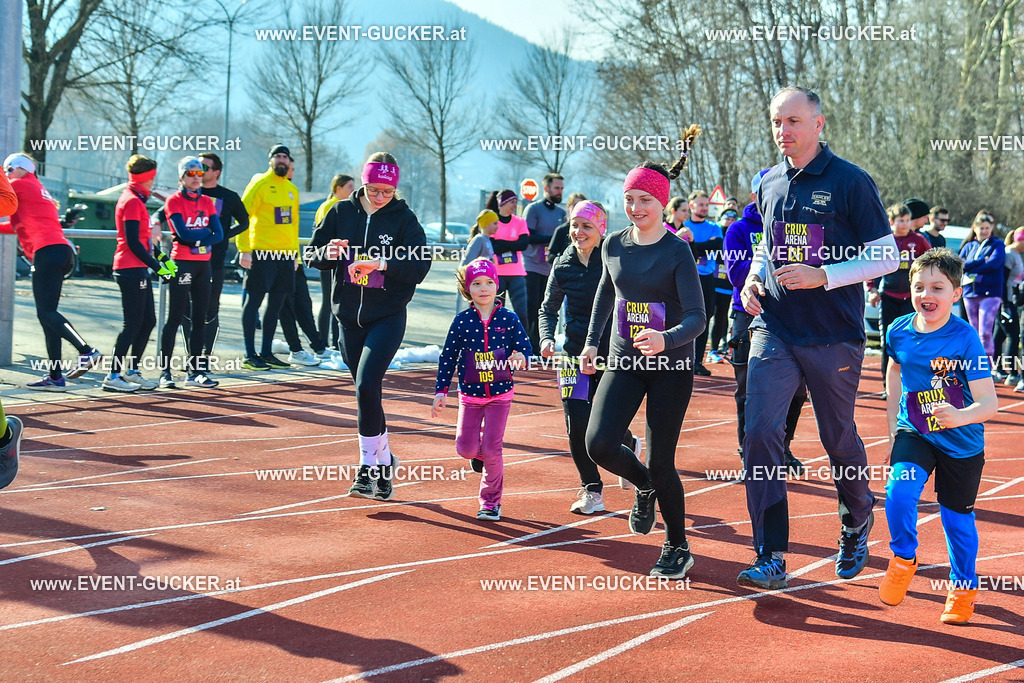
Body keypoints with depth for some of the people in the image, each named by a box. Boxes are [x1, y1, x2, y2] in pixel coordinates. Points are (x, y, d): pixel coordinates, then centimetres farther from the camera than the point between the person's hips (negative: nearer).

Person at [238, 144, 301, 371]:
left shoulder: (292, 189, 16)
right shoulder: (259, 184, -4)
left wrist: (295, 254, 18)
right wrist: (244, 249, -15)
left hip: (285, 255, 7)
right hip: (262, 254, -7)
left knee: (276, 305, 9)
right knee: (254, 302, -3)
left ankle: (267, 353, 17)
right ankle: (250, 355, 0)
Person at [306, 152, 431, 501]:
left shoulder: (404, 218, -4)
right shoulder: (341, 212, 3)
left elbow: (419, 266, -13)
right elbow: (312, 255, 6)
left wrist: (383, 263, -27)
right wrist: (328, 253, -16)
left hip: (388, 317, -4)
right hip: (349, 316, 4)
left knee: (367, 386, -19)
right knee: (366, 394, 11)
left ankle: (368, 465, -11)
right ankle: (384, 459, 30)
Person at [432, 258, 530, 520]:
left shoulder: (508, 319, -4)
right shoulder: (462, 321, -3)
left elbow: (525, 346, -1)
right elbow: (447, 357, 2)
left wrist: (520, 356, -25)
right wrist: (441, 391, 0)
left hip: (500, 393, -1)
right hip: (470, 394, 1)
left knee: (492, 450, -7)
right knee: (465, 448, -2)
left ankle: (491, 501, 10)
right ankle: (480, 453, 36)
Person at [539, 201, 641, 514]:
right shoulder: (562, 265, 3)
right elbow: (548, 309, 15)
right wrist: (546, 338, -3)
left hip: (612, 356, -3)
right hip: (575, 356, 3)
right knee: (577, 427, -6)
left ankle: (630, 447, 37)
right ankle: (592, 489, 13)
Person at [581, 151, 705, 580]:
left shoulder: (677, 252, -12)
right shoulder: (614, 245, 3)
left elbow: (697, 317, -18)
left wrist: (666, 340, -36)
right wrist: (592, 342, 19)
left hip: (671, 367, -4)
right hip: (624, 362, 4)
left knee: (660, 463, -5)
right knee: (599, 445, -15)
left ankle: (677, 548, 18)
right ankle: (644, 486, 19)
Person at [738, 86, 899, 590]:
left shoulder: (850, 183, -7)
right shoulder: (769, 185, 10)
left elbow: (887, 256, -7)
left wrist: (823, 275, -18)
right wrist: (754, 278, 4)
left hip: (834, 335, -4)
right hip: (774, 331, 4)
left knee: (838, 438, 9)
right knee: (760, 433, -10)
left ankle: (857, 524, 38)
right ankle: (771, 557, -7)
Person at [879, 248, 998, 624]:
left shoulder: (965, 339, -23)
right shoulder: (899, 331, -9)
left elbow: (989, 402, -27)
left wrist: (960, 417, -48)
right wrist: (893, 425, 13)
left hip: (962, 442, -2)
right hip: (915, 434, 2)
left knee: (957, 518, 9)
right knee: (899, 489, -23)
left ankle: (963, 587, 35)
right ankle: (903, 559, 4)